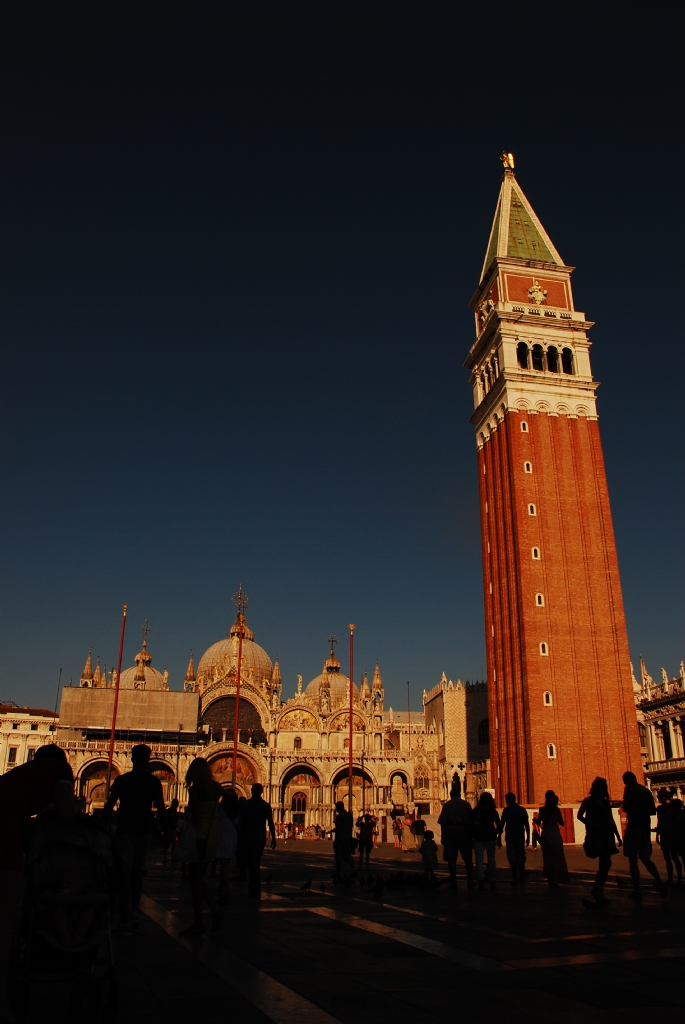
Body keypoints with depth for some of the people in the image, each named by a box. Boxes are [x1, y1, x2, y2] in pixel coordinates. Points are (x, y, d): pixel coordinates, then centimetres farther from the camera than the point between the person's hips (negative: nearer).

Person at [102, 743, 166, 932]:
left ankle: (126, 920, 3)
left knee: (124, 873, 5)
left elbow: (109, 806, -4)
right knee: (138, 871, 17)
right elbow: (160, 808, -2)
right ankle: (134, 915, 17)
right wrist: (165, 829, 7)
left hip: (125, 831, -1)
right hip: (144, 831, 2)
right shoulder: (154, 782, -2)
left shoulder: (122, 780, -3)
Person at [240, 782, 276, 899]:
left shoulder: (246, 804, -5)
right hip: (261, 838, 3)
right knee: (256, 863, 18)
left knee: (252, 864, -1)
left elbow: (241, 822, -3)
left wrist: (240, 836, 6)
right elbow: (270, 823, -4)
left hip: (249, 838, -3)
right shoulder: (266, 805, 0)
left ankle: (255, 892, -7)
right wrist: (273, 838, 0)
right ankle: (253, 889, 26)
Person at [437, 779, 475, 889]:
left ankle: (453, 882, -1)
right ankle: (470, 880, 13)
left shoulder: (447, 805, 2)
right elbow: (471, 821, 3)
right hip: (464, 831, 1)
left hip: (450, 831, -1)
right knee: (468, 858, 13)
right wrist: (471, 835, 10)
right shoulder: (466, 804, 4)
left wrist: (443, 836, 2)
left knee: (451, 858, 2)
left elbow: (443, 822, -2)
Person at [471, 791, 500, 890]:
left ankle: (481, 879, -16)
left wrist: (473, 835, 9)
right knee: (491, 859, 12)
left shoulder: (474, 811, 1)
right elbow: (499, 825, -6)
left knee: (479, 859, 1)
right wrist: (495, 833, 10)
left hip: (478, 838, 1)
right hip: (490, 837, -1)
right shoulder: (492, 811, -4)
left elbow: (470, 824, -1)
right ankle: (492, 881, 15)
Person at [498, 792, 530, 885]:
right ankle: (522, 877, 22)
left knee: (512, 858, 1)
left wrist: (499, 837, -2)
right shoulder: (522, 810, 6)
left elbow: (502, 824, -7)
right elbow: (527, 824, 7)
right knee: (521, 857, 17)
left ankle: (515, 879, -1)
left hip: (510, 836, -4)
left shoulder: (507, 810, -5)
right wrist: (528, 837, 15)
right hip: (520, 836, 4)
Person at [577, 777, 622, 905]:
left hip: (606, 836, 6)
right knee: (606, 863, -16)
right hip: (595, 836, -6)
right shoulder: (588, 801, -1)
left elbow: (611, 820, 16)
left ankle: (597, 891, 16)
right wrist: (591, 824, -18)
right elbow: (579, 816, -5)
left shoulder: (606, 802, 14)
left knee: (604, 864, 5)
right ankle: (598, 891, -8)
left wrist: (618, 836, 13)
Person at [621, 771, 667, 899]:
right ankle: (660, 884, 0)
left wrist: (632, 810, 7)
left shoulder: (630, 788, -6)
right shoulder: (646, 790, 14)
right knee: (646, 859, 15)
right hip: (645, 827, 7)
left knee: (633, 860, -1)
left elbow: (625, 807, -14)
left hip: (634, 826, -7)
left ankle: (637, 891, -2)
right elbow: (653, 811, 17)